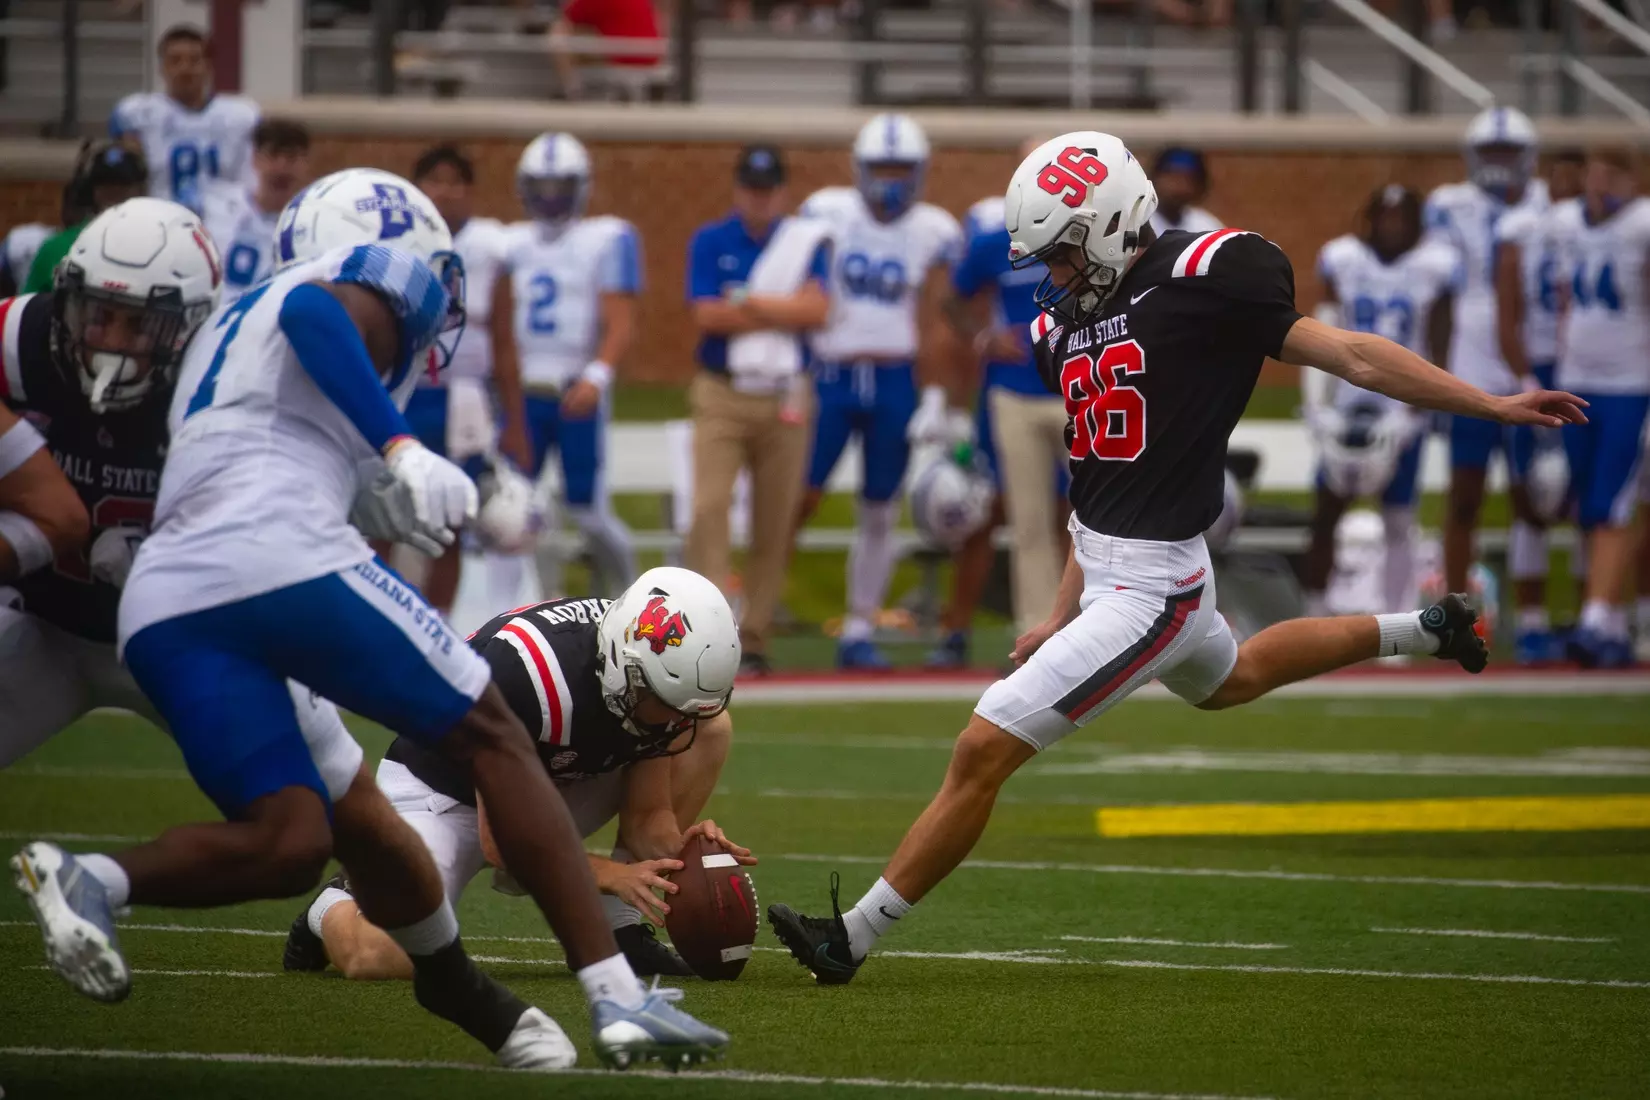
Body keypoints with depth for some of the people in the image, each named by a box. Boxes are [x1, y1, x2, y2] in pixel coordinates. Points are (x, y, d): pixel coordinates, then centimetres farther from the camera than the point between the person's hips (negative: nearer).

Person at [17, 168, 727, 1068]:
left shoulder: (231, 327, 37)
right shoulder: (379, 280, 13)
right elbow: (312, 312, -11)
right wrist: (404, 451, -18)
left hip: (156, 603, 7)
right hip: (279, 554, -7)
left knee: (286, 843, 5)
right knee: (493, 740, 5)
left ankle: (95, 882, -19)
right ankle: (617, 998, -1)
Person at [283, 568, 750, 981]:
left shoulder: (660, 692, -18)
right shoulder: (526, 672, -37)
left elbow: (646, 817, -8)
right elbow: (499, 842, -30)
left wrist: (679, 850, -30)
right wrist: (612, 874, -32)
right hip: (442, 791, -6)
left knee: (712, 730, -11)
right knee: (385, 957, -31)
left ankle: (619, 932, -8)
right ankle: (336, 910, 8)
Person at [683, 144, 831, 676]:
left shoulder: (805, 243, 6)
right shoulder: (710, 243, 3)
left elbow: (816, 308, -9)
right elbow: (706, 317, -9)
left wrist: (746, 302, -10)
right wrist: (782, 312, -8)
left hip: (784, 398, 2)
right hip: (721, 396, -2)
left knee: (774, 523, 3)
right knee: (709, 508, -16)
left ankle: (754, 637, 11)